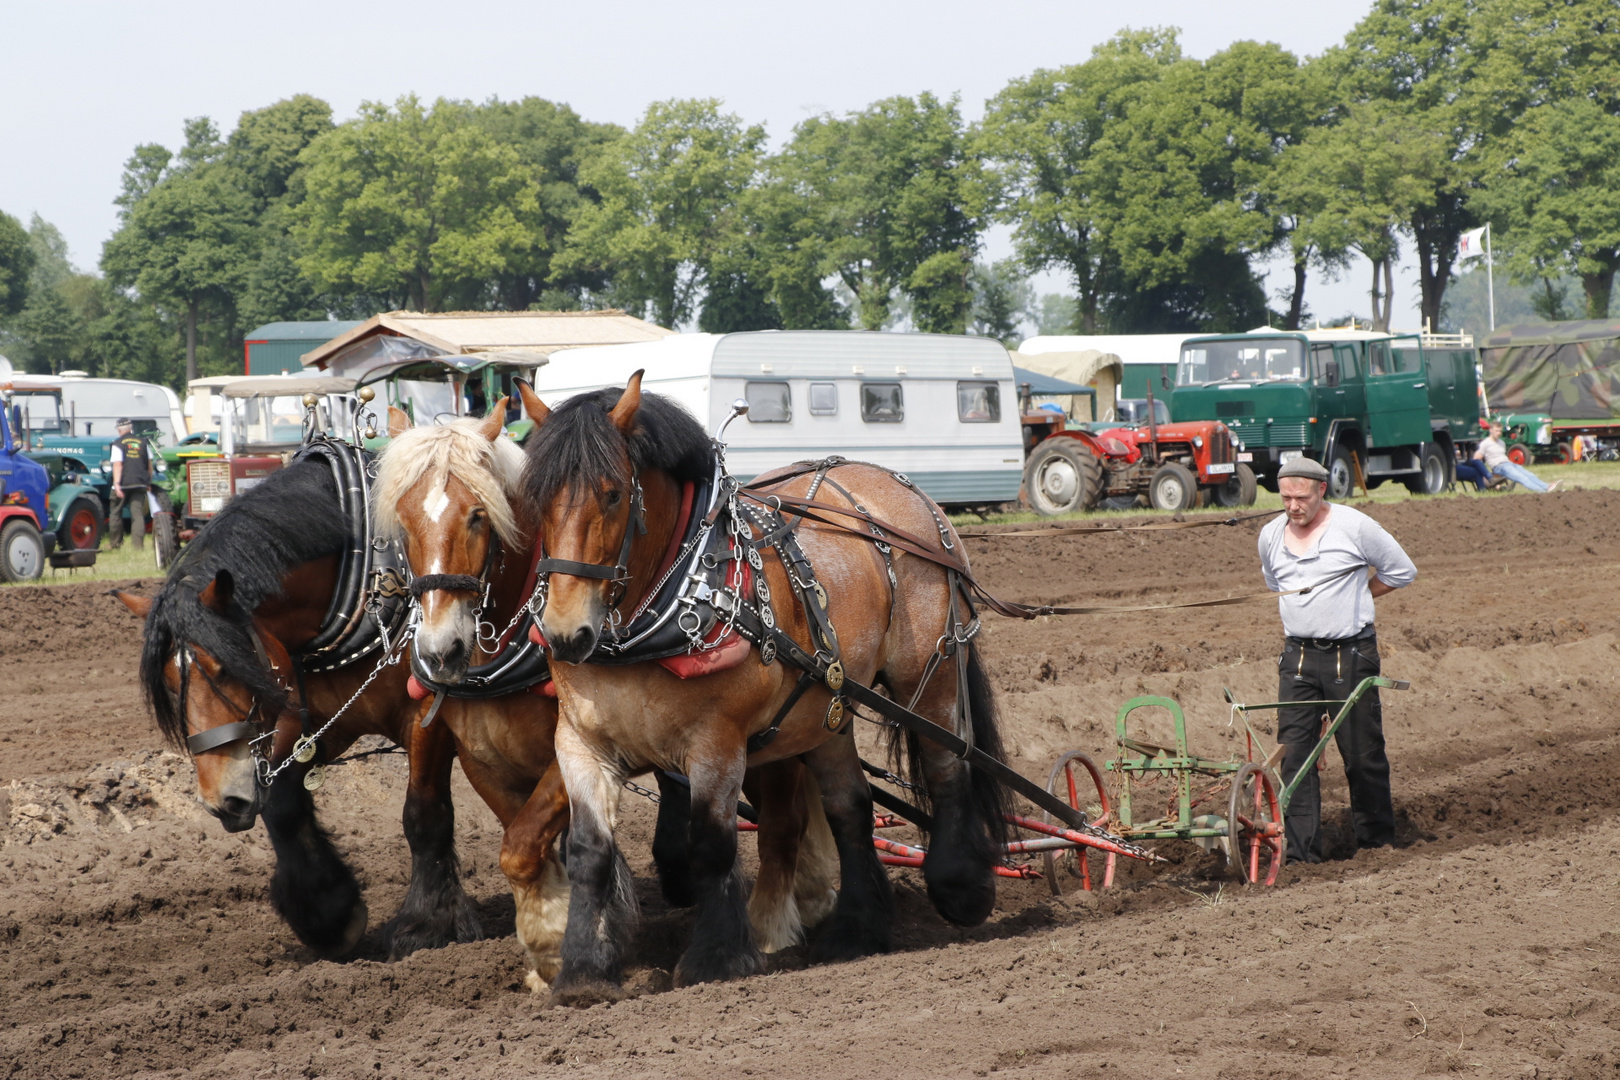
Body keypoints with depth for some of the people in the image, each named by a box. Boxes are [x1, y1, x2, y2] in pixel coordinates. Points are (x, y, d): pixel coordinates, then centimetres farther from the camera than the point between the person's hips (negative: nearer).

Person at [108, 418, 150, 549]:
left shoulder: (118, 444, -5)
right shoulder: (142, 442, 8)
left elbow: (118, 465, -15)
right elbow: (149, 465, 12)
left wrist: (117, 484, -20)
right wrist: (149, 481, 24)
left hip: (123, 483, -3)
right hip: (140, 483, 3)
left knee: (116, 513, 12)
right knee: (137, 513, -1)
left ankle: (115, 542, 19)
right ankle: (139, 543, -12)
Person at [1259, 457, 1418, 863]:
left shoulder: (1354, 527, -7)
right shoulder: (1271, 537, 6)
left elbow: (1402, 572, 2)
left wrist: (1353, 597, 3)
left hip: (1350, 656, -4)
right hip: (1298, 656, 4)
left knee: (1362, 752, 4)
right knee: (1294, 750, -4)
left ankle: (1376, 837, 21)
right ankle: (1301, 849, -3)